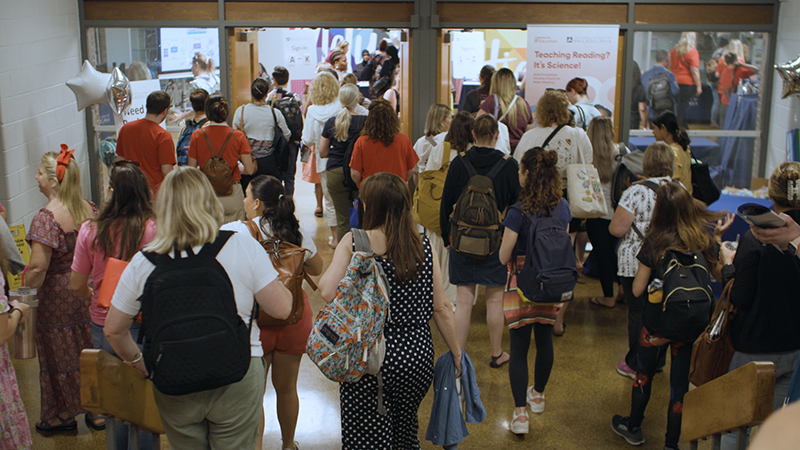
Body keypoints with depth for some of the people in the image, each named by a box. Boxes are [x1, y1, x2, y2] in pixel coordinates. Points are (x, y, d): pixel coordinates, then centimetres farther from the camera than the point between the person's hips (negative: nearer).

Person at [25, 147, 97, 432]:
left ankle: (64, 414, 26)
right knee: (89, 351, 18)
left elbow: (38, 268, -25)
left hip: (57, 296, -6)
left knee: (59, 354, 11)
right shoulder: (90, 209, -2)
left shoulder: (46, 218, -22)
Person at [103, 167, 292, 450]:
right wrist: (281, 284, 13)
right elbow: (281, 309, -8)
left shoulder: (143, 263, -6)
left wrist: (140, 364, 20)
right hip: (236, 382, -1)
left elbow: (113, 330, 3)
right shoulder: (242, 245, -11)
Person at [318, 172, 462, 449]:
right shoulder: (424, 247, -3)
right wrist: (457, 353, 12)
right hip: (417, 357, 3)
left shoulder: (354, 242, -11)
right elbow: (441, 309, -1)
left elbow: (327, 292, -19)